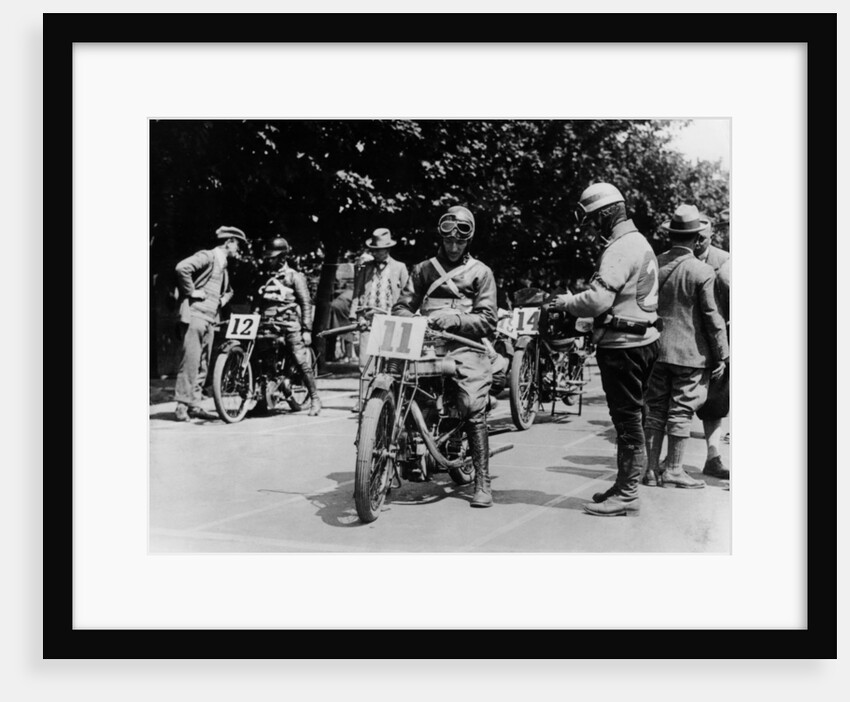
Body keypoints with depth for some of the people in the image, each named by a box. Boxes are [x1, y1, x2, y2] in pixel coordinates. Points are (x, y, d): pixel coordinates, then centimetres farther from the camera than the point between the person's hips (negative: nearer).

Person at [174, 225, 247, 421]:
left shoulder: (223, 266, 22)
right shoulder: (208, 257, -6)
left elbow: (229, 290, 40)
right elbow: (182, 268, -23)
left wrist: (224, 299, 19)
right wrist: (191, 291, -16)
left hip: (211, 319, 9)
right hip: (195, 315, -9)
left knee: (204, 364, 8)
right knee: (191, 361, -9)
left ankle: (195, 403, 14)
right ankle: (182, 405, -6)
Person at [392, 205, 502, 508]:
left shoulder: (480, 272, 13)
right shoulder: (423, 269, 23)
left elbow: (487, 321, 4)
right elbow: (403, 306, 16)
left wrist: (453, 319, -12)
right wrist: (408, 320, -8)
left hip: (465, 344, -3)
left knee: (473, 407, -19)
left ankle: (482, 481, -15)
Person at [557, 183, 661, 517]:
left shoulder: (621, 248, -17)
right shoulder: (639, 242, 16)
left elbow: (598, 299, -26)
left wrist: (568, 301, -9)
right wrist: (581, 300, 10)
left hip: (623, 344, -10)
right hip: (642, 338, 10)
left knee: (627, 419, -4)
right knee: (630, 418, 16)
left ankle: (627, 495, 4)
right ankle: (625, 486, 27)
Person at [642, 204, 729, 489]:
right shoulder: (702, 272, -12)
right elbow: (712, 317, -9)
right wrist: (721, 355, 0)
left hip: (656, 348, 4)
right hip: (690, 351, -4)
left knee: (655, 409, 11)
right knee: (681, 411, 4)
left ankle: (652, 469, 14)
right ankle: (673, 471, 9)